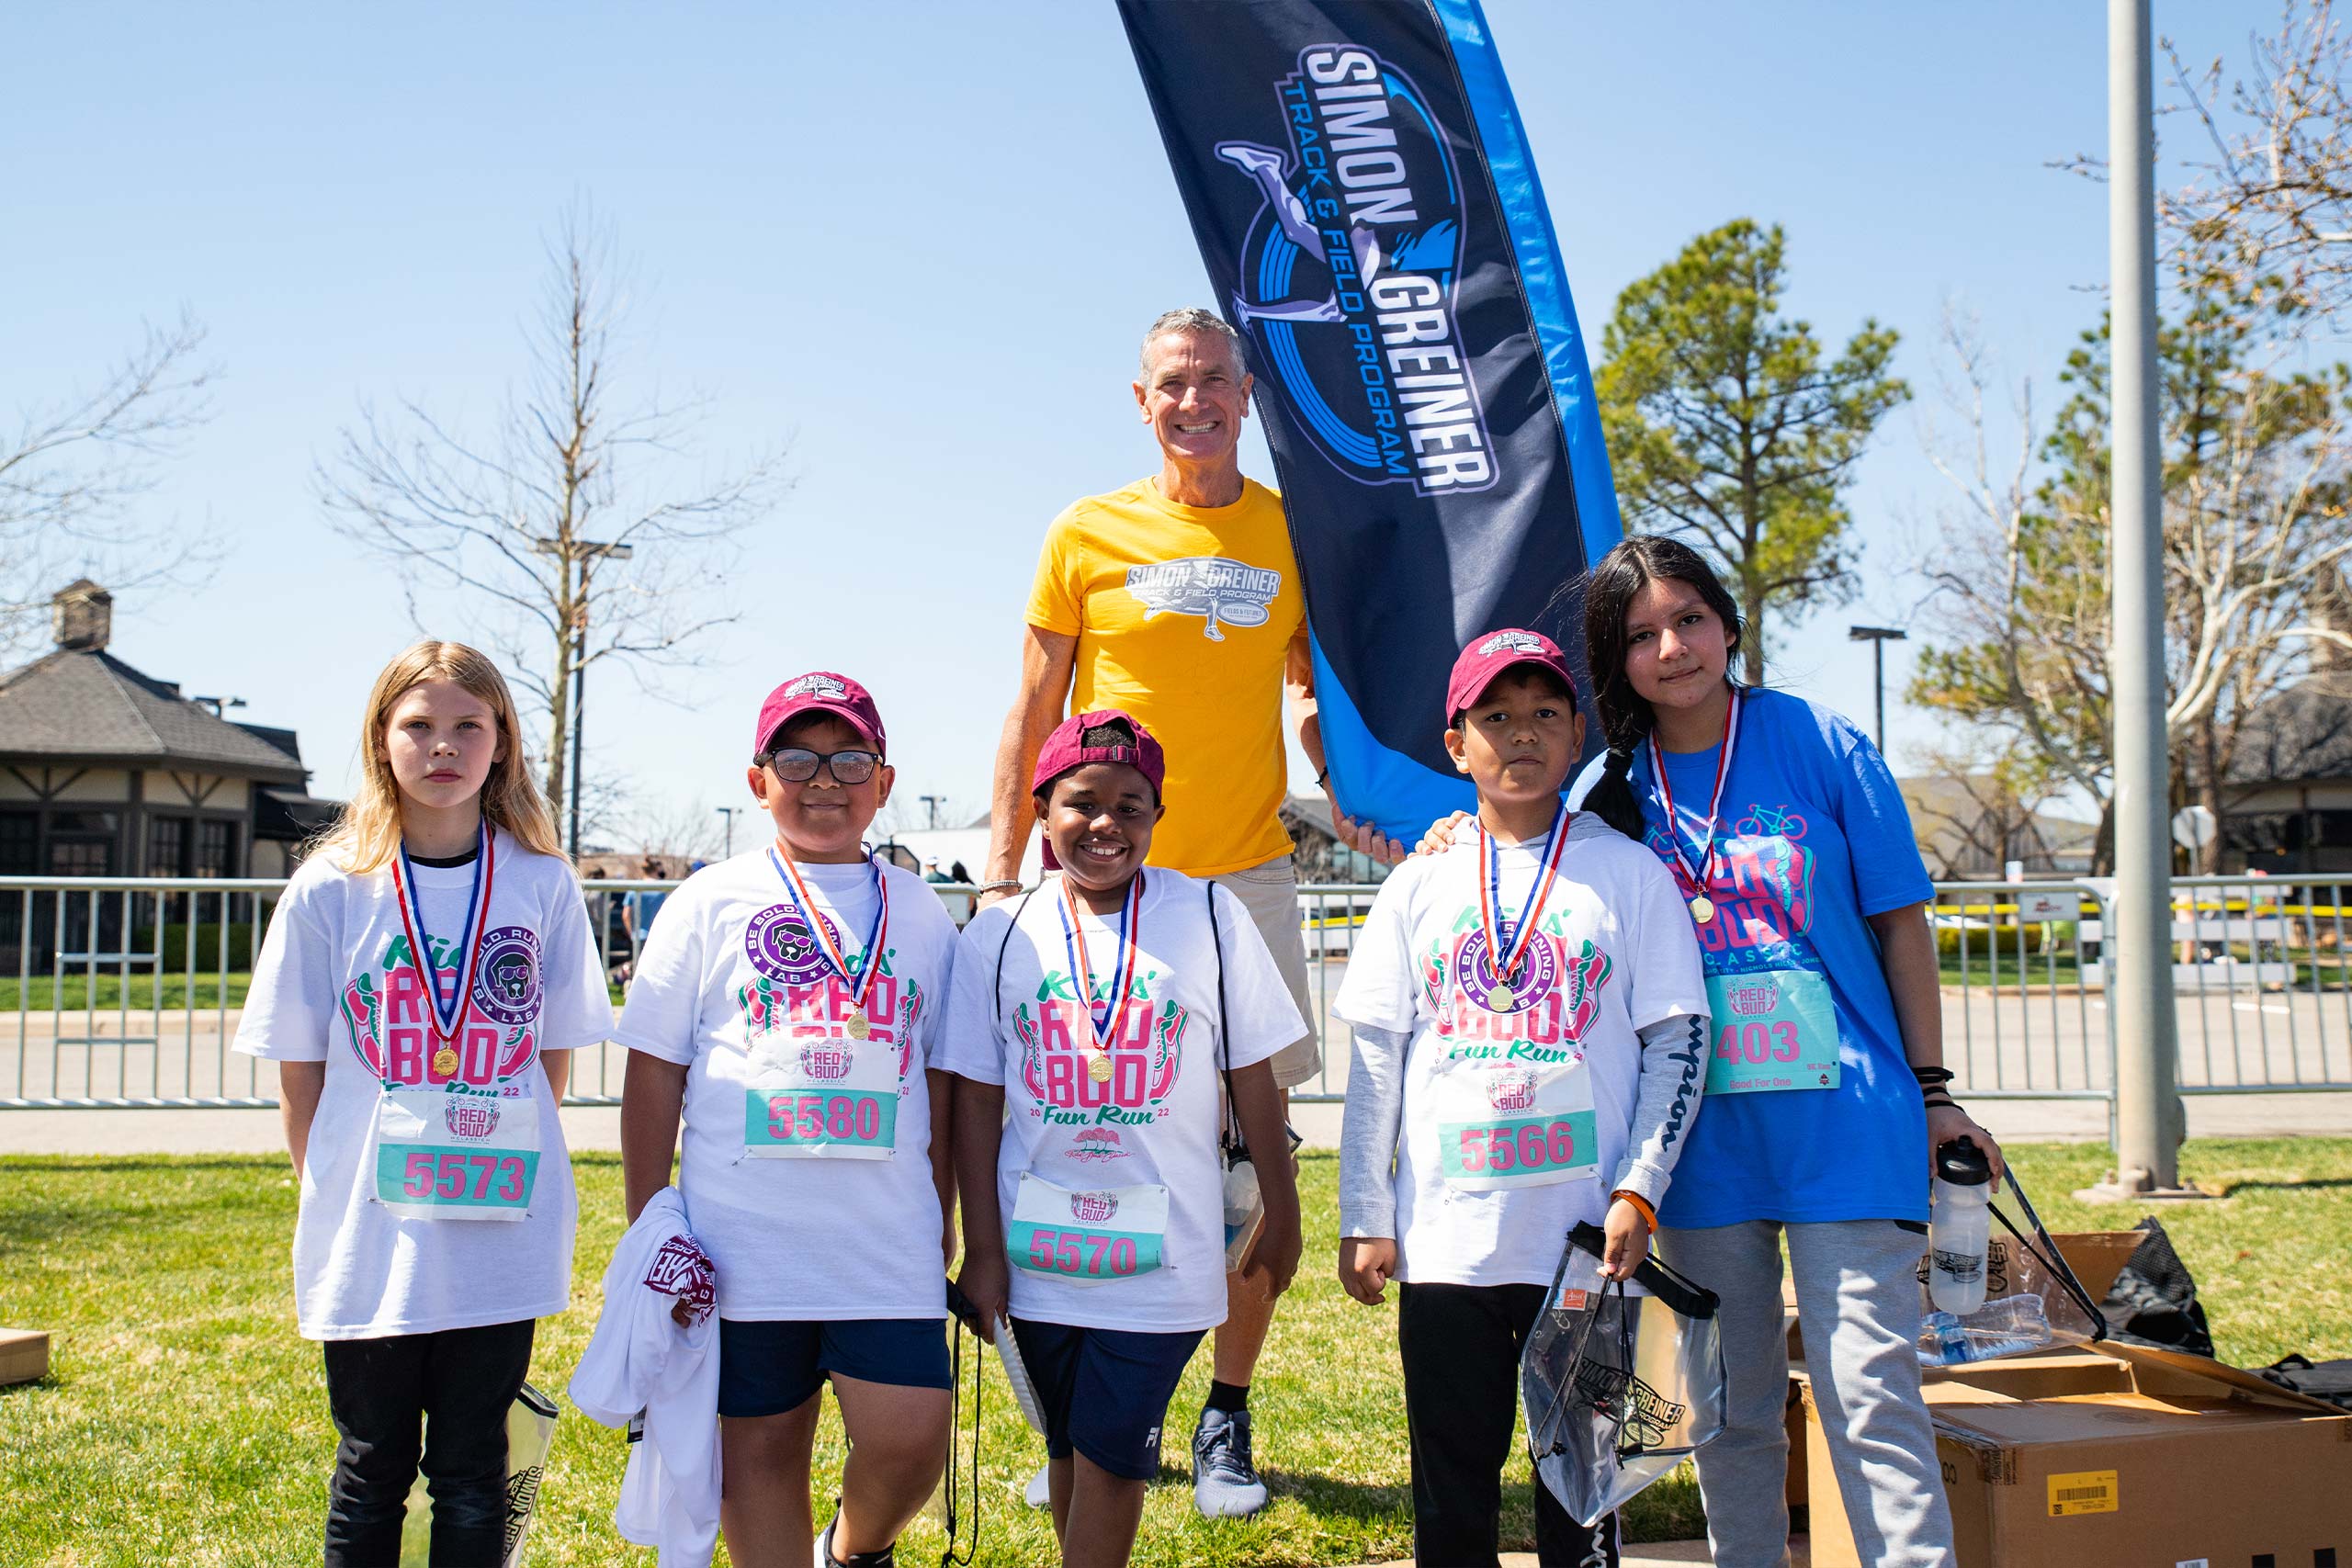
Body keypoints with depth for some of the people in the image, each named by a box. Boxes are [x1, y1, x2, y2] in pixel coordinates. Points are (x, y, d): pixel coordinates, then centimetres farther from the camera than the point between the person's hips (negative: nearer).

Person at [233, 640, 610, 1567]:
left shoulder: (542, 883, 1)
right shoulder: (331, 889, -1)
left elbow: (554, 1057, 7)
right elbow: (299, 1075, 3)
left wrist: (495, 1157, 2)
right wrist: (336, 1194, 0)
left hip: (501, 1239, 0)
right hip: (369, 1240, 0)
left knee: (473, 1477, 9)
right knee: (371, 1474, 10)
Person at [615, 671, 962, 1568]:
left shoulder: (919, 914, 9)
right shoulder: (710, 904, 3)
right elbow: (653, 1075, 4)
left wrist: (942, 1225, 13)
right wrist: (649, 1228, 0)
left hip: (890, 1243, 1)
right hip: (742, 1241, -1)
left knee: (909, 1443, -6)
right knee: (759, 1448, 6)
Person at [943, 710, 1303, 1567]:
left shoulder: (1210, 918, -4)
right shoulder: (1000, 935, -1)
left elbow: (1251, 1080, 2)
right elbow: (976, 1102, 1)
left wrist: (1282, 1216, 7)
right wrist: (981, 1249, -1)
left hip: (1162, 1254, -2)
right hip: (1038, 1249, 2)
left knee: (1113, 1453, -2)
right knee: (1068, 1450, 16)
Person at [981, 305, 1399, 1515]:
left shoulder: (1291, 530, 7)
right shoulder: (1085, 534, 3)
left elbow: (1315, 694, 14)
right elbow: (1032, 713, 5)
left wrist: (1351, 803, -6)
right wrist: (1000, 874, -1)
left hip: (1247, 877, 1)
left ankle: (1227, 1423, 15)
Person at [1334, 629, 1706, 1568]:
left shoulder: (1628, 872, 4)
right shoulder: (1419, 885, 8)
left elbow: (1678, 1040, 1)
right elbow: (1375, 1059, 8)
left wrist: (1638, 1191, -9)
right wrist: (1365, 1219, 4)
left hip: (1586, 1240, -1)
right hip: (1444, 1241, 2)